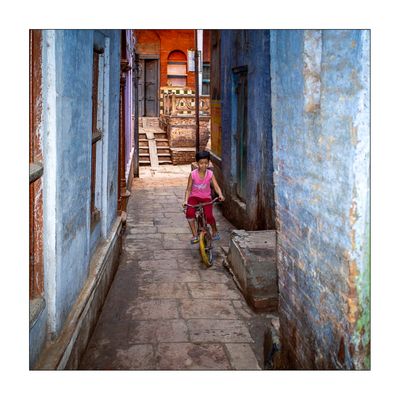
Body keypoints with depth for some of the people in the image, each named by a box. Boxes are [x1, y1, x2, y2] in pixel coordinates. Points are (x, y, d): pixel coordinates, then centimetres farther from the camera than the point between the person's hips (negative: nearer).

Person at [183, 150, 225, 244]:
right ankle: (195, 235, -12)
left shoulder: (210, 174, -7)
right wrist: (186, 201, -19)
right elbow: (188, 189, -5)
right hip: (194, 196, 0)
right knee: (189, 213, -28)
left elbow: (216, 187, -13)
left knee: (209, 216, -22)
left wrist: (220, 195, -33)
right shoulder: (193, 174, -10)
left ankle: (215, 231, 11)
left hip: (206, 197, 0)